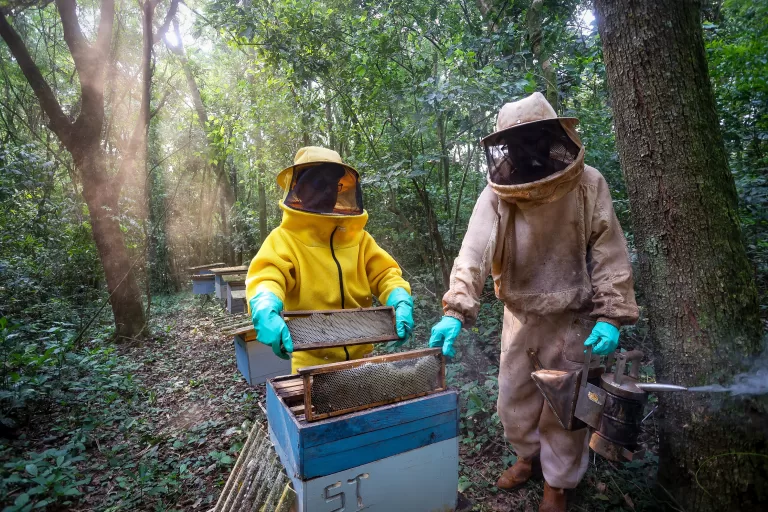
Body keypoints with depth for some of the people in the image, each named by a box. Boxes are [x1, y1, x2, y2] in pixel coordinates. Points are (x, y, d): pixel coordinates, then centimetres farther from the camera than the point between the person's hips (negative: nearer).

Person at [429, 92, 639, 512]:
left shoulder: (588, 185, -11)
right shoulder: (496, 194, -11)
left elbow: (609, 254, -8)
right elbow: (473, 253, -22)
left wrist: (610, 316, -14)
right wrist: (455, 312, -33)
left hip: (572, 319, -2)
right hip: (520, 316, 2)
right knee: (513, 399, 17)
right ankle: (528, 455, 48)